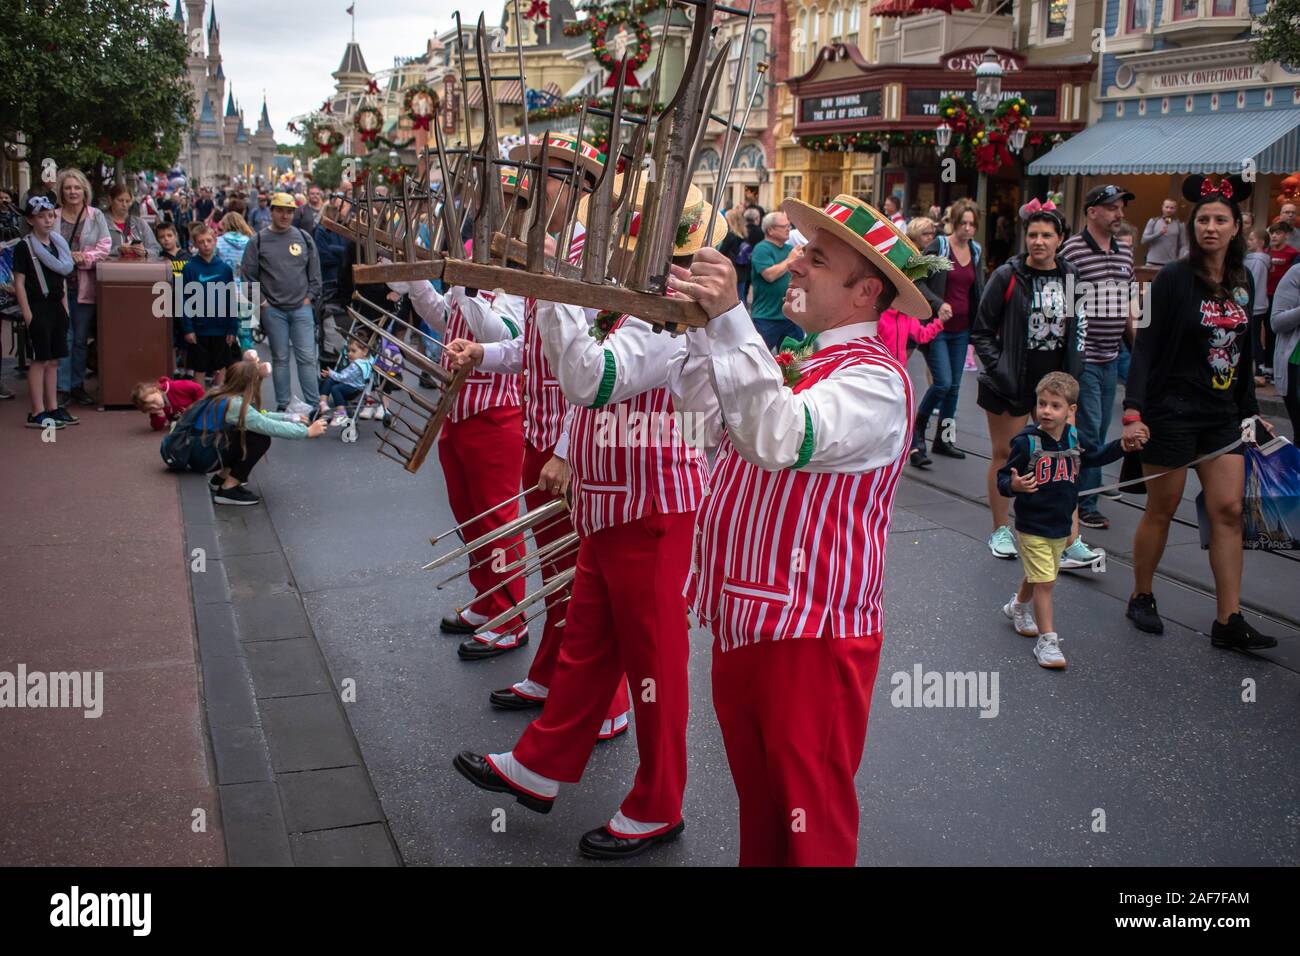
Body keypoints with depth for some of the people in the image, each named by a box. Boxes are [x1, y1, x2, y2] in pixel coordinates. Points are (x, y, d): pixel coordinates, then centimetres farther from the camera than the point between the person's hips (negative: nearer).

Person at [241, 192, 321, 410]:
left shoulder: (304, 238, 5)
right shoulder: (259, 241, 0)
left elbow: (315, 272, 10)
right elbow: (248, 274, 2)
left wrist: (310, 297, 2)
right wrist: (262, 301, -3)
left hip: (301, 308, 1)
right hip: (273, 310, -1)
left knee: (307, 357, -2)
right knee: (280, 358, 8)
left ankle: (314, 405, 4)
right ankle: (282, 406, 16)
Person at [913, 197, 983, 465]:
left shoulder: (977, 252, 10)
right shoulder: (937, 247, -7)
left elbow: (978, 290, 18)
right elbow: (919, 281, -10)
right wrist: (938, 303, -25)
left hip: (961, 329, 6)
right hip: (937, 326, -6)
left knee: (954, 385, 10)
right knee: (943, 382, -15)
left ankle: (944, 439, 22)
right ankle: (916, 435, 3)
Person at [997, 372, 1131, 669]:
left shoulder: (1074, 438, -1)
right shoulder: (1026, 442, -19)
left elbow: (1093, 457, 19)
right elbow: (1003, 478, -17)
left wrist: (1122, 446, 7)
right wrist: (1013, 485, -38)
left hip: (1061, 526, 6)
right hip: (1032, 527, -6)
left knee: (1038, 577, 24)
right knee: (1044, 582, -6)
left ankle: (1018, 607, 52)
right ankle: (1047, 640, 4)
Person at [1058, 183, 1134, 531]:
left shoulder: (1125, 252, 12)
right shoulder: (1072, 250, -11)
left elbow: (1127, 306, 19)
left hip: (1110, 358, 7)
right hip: (1082, 357, -7)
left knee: (1098, 432, 11)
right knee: (1089, 431, -6)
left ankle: (1080, 493, 22)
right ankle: (1085, 504, 4)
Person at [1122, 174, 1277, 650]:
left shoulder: (1242, 282, 7)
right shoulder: (1174, 279, -10)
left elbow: (1244, 353, 16)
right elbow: (1146, 347, -13)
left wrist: (1250, 410, 17)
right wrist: (1133, 410, -21)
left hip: (1222, 415, 5)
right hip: (1171, 411, -5)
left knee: (1229, 510, 0)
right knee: (1161, 509, 5)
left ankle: (1228, 621, 4)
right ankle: (1141, 598, 24)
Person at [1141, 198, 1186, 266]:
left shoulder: (1180, 225, 8)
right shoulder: (1153, 221, 7)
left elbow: (1183, 245, 4)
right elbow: (1144, 240, 2)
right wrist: (1159, 233, -12)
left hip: (1171, 264, 0)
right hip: (1153, 263, 0)